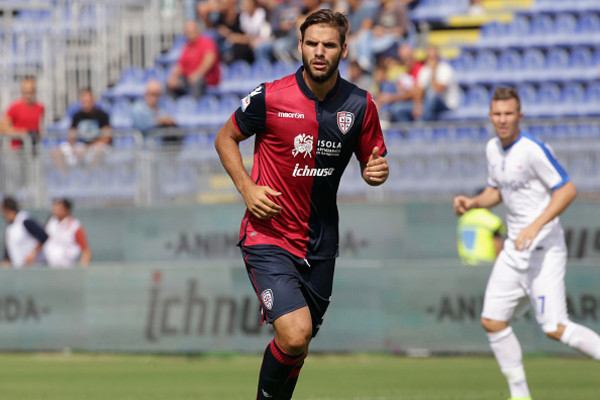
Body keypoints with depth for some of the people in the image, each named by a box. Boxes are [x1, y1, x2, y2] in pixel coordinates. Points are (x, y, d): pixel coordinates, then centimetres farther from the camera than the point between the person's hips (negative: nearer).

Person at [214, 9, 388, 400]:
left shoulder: (360, 105, -1)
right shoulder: (270, 97, -10)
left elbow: (371, 162, 12)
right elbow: (226, 138, 5)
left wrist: (377, 171, -12)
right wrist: (247, 188, -8)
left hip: (319, 244, 4)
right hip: (268, 236, -4)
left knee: (298, 347, 11)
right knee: (295, 335, -21)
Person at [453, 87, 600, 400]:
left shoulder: (533, 150, -17)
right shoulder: (493, 149, 9)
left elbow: (567, 190, -19)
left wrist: (536, 226, -26)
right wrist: (473, 203, 4)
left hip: (545, 248, -8)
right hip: (515, 249, 8)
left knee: (555, 329, -17)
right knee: (492, 322, 4)